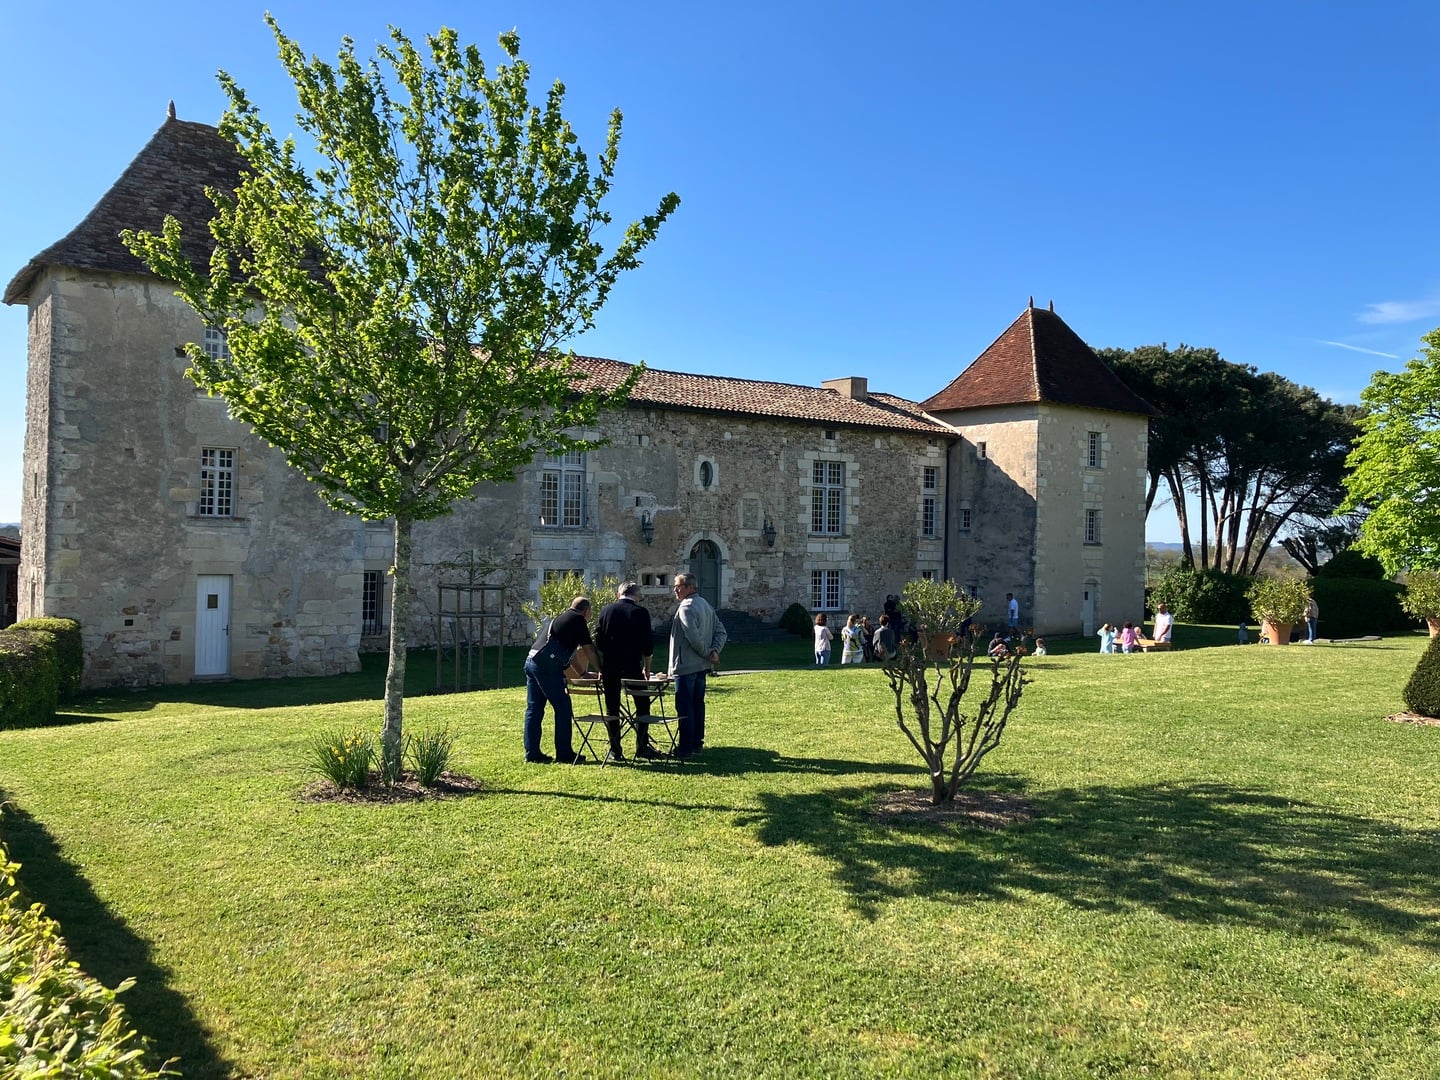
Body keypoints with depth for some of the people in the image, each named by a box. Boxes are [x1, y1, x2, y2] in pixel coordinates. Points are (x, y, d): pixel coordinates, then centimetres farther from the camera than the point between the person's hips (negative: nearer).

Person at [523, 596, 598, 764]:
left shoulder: (558, 618, 28)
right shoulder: (578, 620, 2)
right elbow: (589, 650, 4)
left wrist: (583, 673, 40)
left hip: (531, 661, 9)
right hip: (547, 665, -9)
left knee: (533, 709, 11)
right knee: (563, 709, 0)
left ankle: (532, 753, 15)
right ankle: (564, 754, 5)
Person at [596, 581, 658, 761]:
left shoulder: (606, 610, 4)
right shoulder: (641, 612, -3)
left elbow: (598, 640, 6)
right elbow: (648, 644, 0)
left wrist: (600, 667, 15)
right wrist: (647, 668, 12)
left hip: (609, 665, 2)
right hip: (632, 665, -2)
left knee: (612, 707, 8)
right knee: (642, 705, 11)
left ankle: (615, 751, 8)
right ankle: (642, 747, 11)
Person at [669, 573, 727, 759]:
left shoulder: (686, 608, -16)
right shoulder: (706, 605, 14)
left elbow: (694, 638, -24)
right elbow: (721, 631, 11)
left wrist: (708, 653, -11)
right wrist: (714, 651, -1)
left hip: (686, 666, -9)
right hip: (701, 666, 9)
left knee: (684, 707, -4)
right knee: (697, 704, 15)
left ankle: (686, 748, -2)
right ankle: (697, 743, 21)